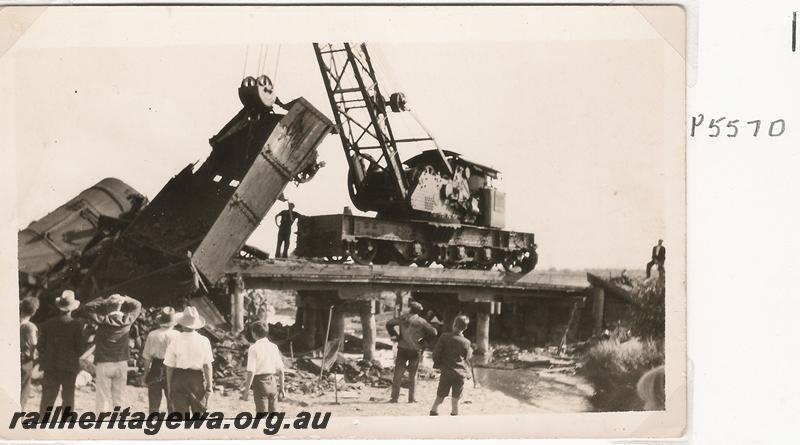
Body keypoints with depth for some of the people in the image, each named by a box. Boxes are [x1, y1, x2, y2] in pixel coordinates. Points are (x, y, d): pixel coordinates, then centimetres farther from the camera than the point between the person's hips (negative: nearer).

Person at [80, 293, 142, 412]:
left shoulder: (103, 320, -13)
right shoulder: (127, 320, -6)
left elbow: (85, 309, -2)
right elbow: (137, 305, 12)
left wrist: (102, 301, -8)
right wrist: (124, 300, -1)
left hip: (103, 363, -2)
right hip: (121, 363, 2)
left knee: (103, 398, 1)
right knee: (119, 398, 9)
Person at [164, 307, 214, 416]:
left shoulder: (175, 341, -6)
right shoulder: (204, 341, -5)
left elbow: (169, 367, -3)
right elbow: (207, 365, -5)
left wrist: (169, 387, 7)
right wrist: (209, 385, 3)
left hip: (179, 378, 0)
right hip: (198, 378, 0)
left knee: (180, 414, 5)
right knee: (199, 412, 10)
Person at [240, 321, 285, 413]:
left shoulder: (254, 349, -12)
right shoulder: (274, 347, 4)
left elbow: (251, 372, -16)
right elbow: (280, 371, 7)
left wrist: (247, 390, -10)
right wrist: (281, 388, 15)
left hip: (260, 382, -5)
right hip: (272, 382, 5)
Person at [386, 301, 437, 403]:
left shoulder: (403, 318, 0)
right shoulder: (421, 321, -4)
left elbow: (389, 324, -1)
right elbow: (433, 332, -4)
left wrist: (394, 335, 4)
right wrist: (423, 338, 9)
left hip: (402, 349, 1)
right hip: (415, 350, -1)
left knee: (398, 373, 7)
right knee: (413, 375, 11)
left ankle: (394, 397, 3)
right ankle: (411, 398, 9)